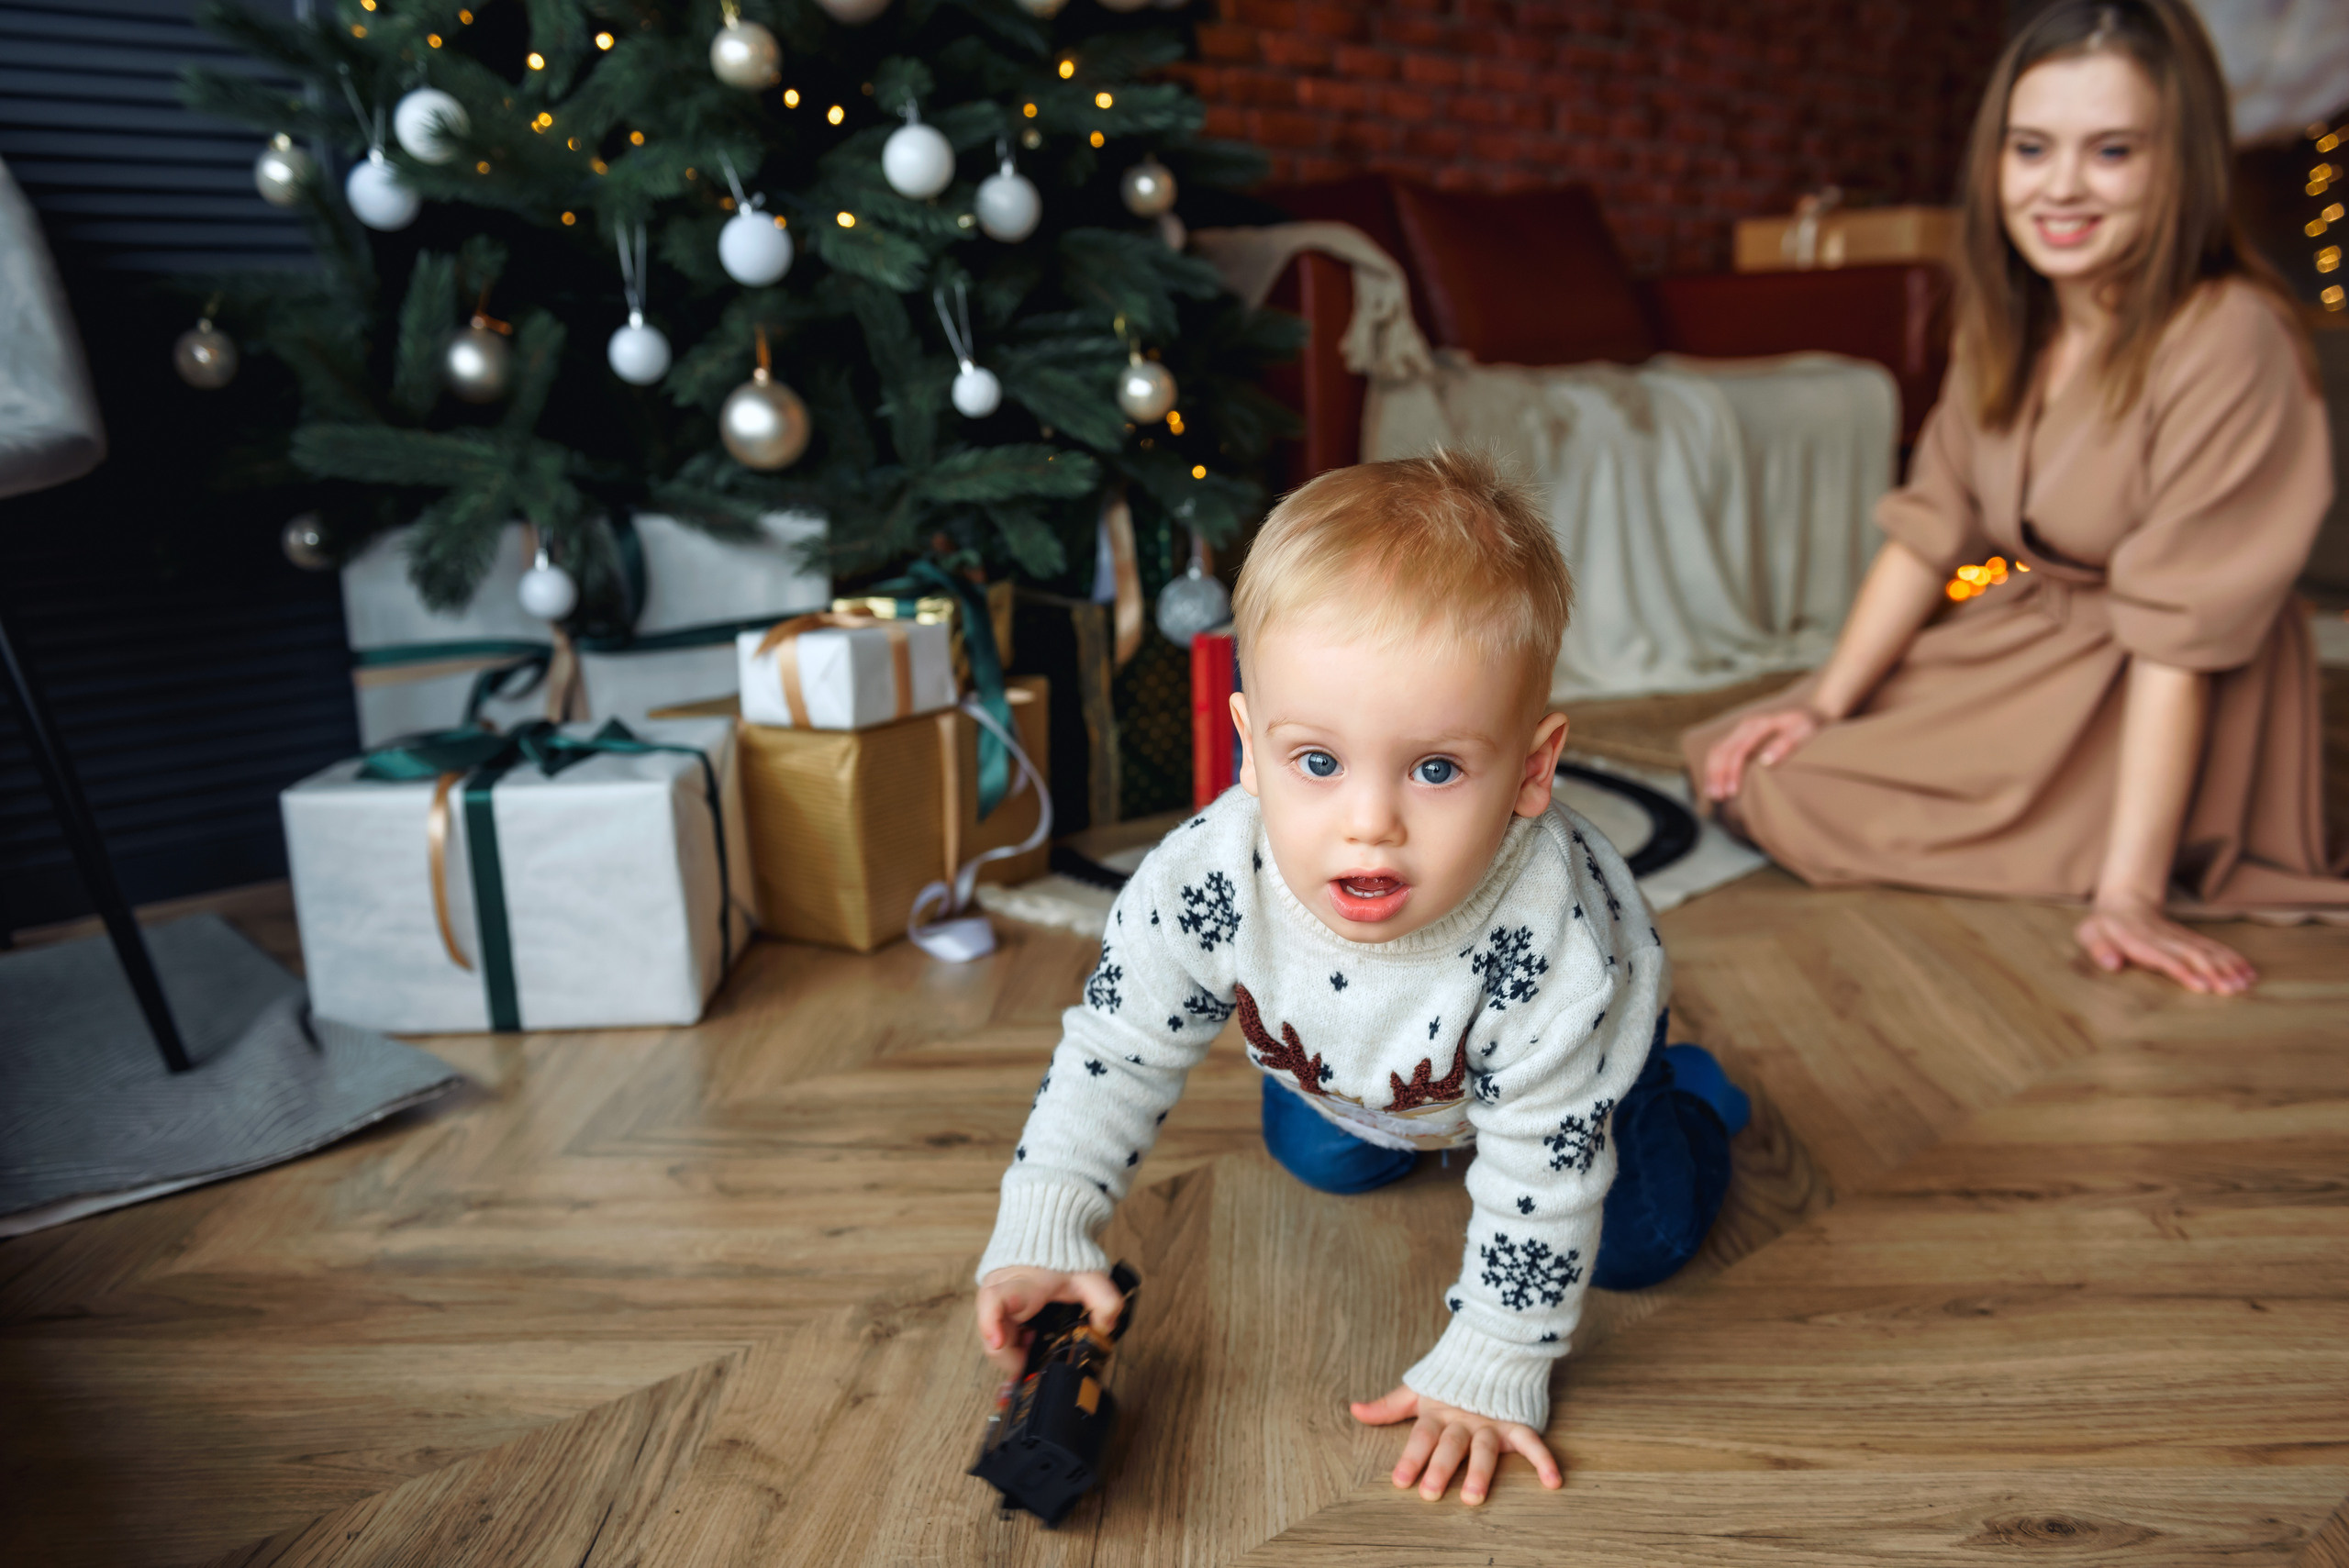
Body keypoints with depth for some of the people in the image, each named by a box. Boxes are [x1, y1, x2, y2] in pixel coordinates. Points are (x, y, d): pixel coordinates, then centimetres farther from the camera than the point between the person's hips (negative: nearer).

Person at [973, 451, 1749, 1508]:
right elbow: (1116, 1053, -22)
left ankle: (1687, 1093, 32)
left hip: (1562, 1052, -3)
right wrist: (1043, 1232, -26)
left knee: (1638, 1243, 3)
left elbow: (1541, 1185, -34)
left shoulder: (1546, 953, -48)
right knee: (1318, 1160, 21)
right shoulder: (1200, 884, -40)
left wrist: (1491, 1372, -26)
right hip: (1346, 1059, 3)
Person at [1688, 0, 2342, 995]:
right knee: (1740, 763, -3)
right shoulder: (2007, 323, 1)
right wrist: (1826, 699, -8)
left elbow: (2177, 632, -28)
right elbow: (1928, 526, 1)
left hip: (2149, 716, -7)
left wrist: (2127, 893, -30)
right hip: (2011, 649, 7)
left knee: (1797, 799, -18)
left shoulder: (2226, 340, -23)